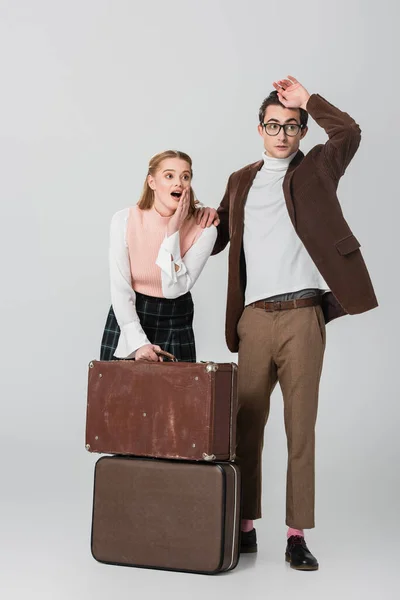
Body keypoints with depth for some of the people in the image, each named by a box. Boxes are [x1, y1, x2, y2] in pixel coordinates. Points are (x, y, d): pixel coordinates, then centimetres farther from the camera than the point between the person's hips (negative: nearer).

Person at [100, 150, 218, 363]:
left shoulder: (203, 230, -14)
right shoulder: (124, 220, -13)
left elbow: (174, 289, -19)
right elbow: (120, 289, -13)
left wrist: (173, 232, -23)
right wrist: (138, 342, -18)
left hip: (175, 326, 0)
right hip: (128, 321, 0)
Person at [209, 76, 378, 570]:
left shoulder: (316, 170, 9)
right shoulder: (241, 181, 18)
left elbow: (349, 133, -9)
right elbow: (216, 239, 22)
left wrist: (307, 98, -1)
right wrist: (201, 222, 1)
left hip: (303, 316, -2)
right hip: (254, 319, 3)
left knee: (301, 428, 1)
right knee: (247, 425, 5)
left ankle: (297, 535, 9)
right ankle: (245, 527, 17)